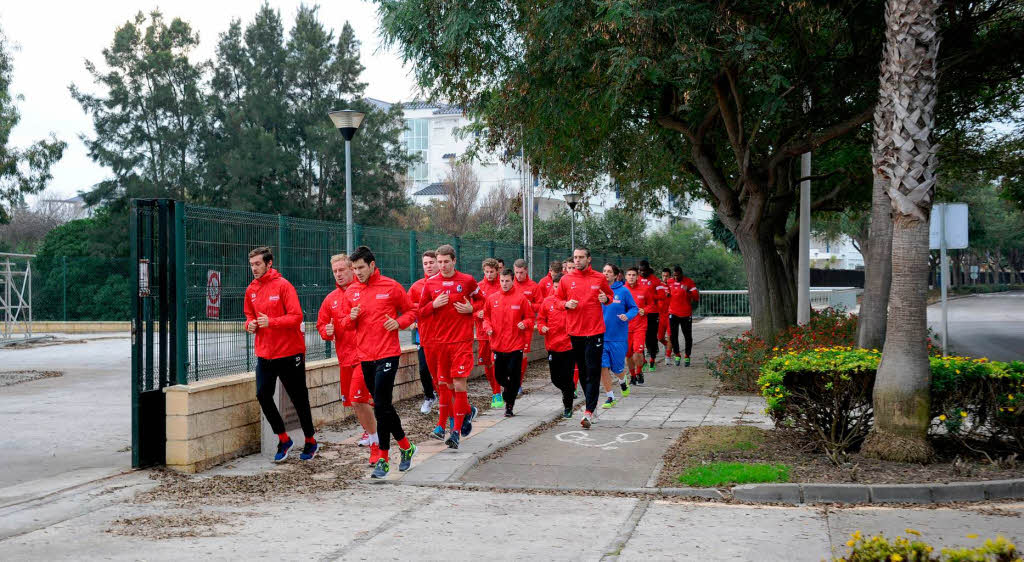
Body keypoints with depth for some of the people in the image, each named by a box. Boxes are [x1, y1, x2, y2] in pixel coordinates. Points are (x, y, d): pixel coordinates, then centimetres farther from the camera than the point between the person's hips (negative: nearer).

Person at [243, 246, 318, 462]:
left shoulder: (283, 285, -11)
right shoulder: (251, 289, 7)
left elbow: (296, 316, -17)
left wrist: (271, 322, -27)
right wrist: (250, 324, -3)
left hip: (289, 353, -5)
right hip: (265, 354, 5)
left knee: (299, 398, 5)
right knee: (263, 395, -4)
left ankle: (310, 442, 21)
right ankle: (283, 439, 13)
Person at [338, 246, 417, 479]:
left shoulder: (391, 287, -3)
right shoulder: (350, 292, 9)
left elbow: (411, 311, 6)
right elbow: (344, 323, 16)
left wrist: (399, 322, -13)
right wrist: (351, 318, -6)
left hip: (387, 355, -5)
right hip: (364, 357, 5)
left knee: (381, 407, -10)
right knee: (383, 406, 12)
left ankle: (383, 459, -2)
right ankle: (406, 446, 27)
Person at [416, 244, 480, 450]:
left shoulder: (467, 280, 0)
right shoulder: (430, 283, 5)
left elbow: (481, 300, 15)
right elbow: (421, 311, 11)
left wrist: (471, 308, -6)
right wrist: (434, 305, -9)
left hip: (462, 340, -3)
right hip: (439, 340, 4)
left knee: (459, 383, -10)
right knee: (444, 383, 7)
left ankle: (456, 430, -6)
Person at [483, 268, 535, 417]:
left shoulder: (521, 298, -3)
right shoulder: (491, 298, 5)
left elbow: (530, 318, 3)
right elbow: (486, 316, 15)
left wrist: (525, 324, -17)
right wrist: (488, 327, -3)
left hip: (516, 345, -3)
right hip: (498, 345, 3)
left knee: (513, 376, -3)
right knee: (499, 375, 9)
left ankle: (509, 406, 10)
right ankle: (508, 391, 41)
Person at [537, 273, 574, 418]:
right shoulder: (547, 301, 5)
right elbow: (541, 318, 13)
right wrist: (542, 327, -6)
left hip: (569, 345, -3)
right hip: (552, 345, 3)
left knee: (567, 377, -1)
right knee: (555, 378, 9)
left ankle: (568, 406, 14)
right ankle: (570, 391, 40)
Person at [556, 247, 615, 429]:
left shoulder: (599, 278, 3)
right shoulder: (566, 280, 5)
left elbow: (610, 294, 17)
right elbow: (557, 300, 14)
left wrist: (606, 298, -6)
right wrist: (566, 304, -8)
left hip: (595, 331, -2)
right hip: (574, 331, 3)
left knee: (593, 372, -7)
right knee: (582, 371, 11)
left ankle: (589, 412, -11)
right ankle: (591, 403, 28)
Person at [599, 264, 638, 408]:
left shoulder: (623, 291, -5)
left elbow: (634, 308, 3)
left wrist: (627, 316, -16)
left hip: (618, 336, -1)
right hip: (600, 335, 2)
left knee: (617, 368, 8)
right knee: (603, 366, -5)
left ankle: (622, 382, 44)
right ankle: (610, 397, 8)